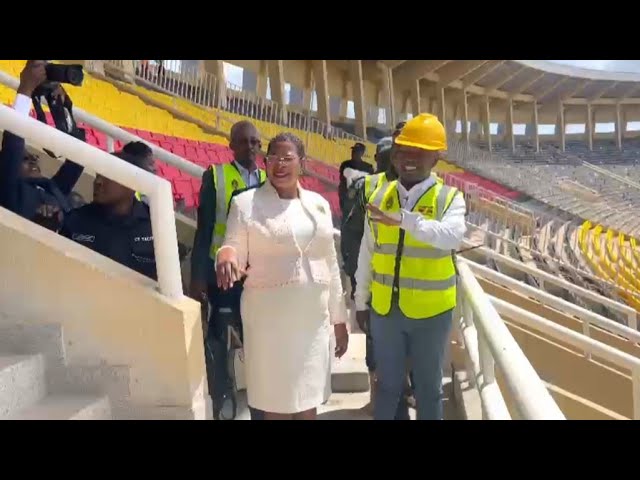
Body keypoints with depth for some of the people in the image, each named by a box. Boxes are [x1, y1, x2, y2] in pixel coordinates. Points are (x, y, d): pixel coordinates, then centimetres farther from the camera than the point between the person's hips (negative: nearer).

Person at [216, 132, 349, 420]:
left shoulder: (318, 204, 8)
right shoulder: (245, 203, -3)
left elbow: (330, 264, 11)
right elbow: (234, 252, -3)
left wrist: (339, 318, 11)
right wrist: (227, 255, -28)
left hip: (314, 319, 3)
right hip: (270, 320, -3)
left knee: (308, 402, 12)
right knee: (277, 404, 5)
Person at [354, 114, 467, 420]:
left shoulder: (449, 198, -8)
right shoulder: (381, 198, 2)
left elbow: (451, 236, -29)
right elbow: (367, 254, 7)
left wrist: (404, 219, -42)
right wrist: (361, 301, 10)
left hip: (431, 311, -2)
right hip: (384, 309, 3)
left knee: (428, 386, 15)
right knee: (387, 383, 18)